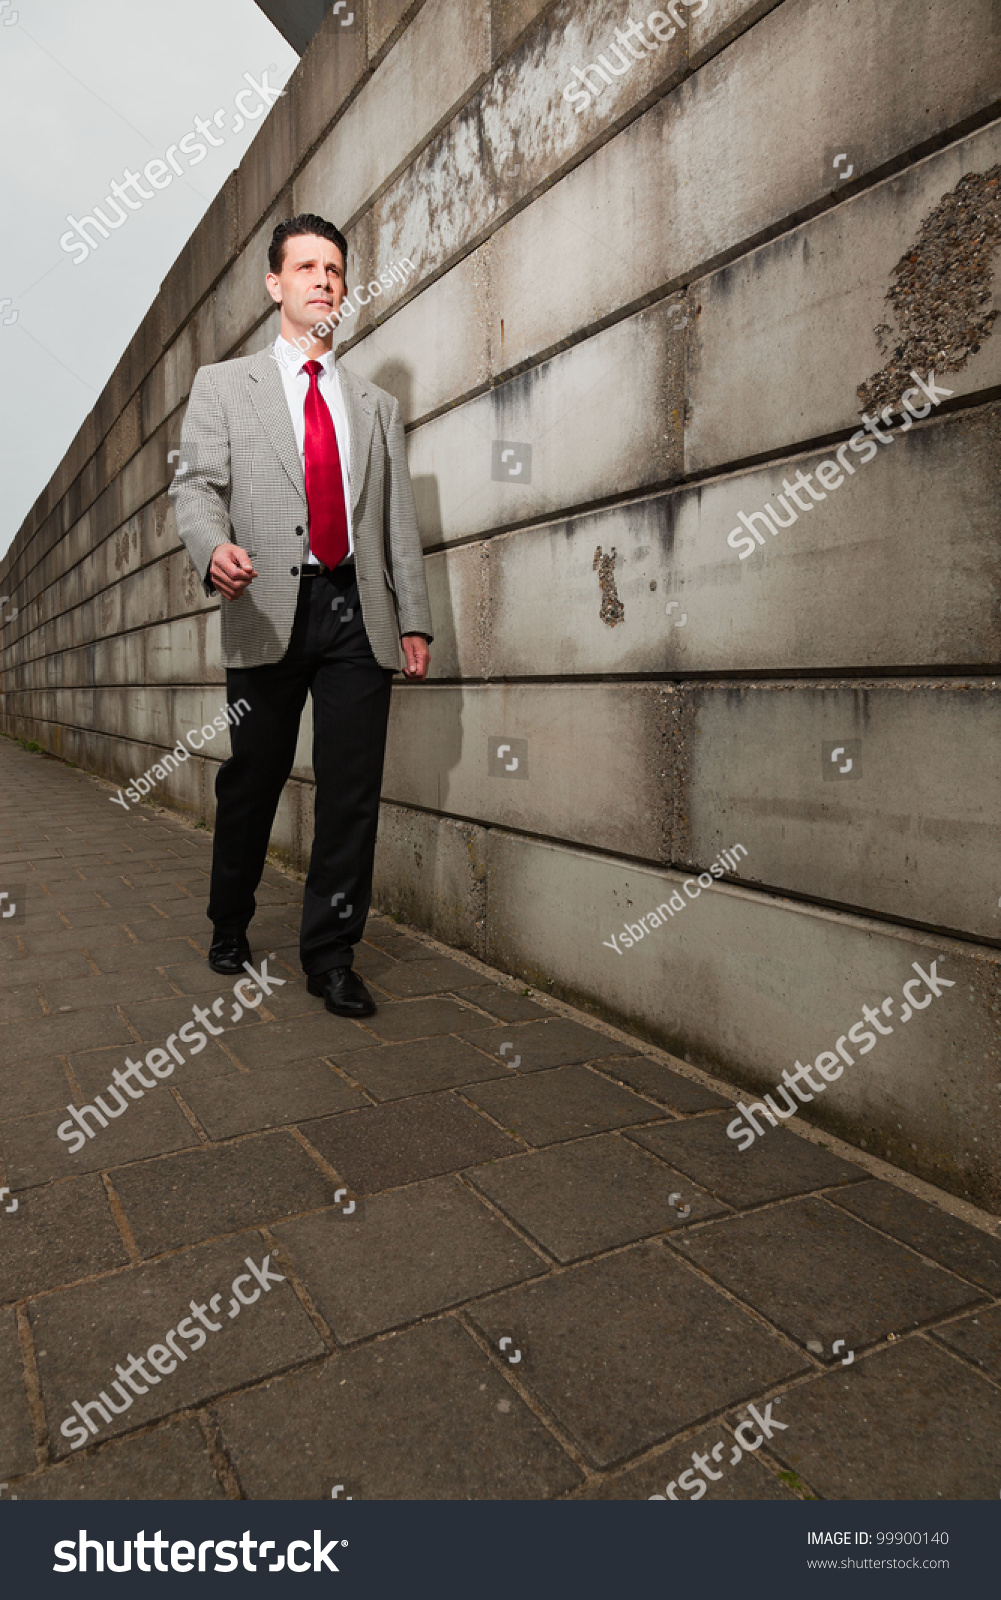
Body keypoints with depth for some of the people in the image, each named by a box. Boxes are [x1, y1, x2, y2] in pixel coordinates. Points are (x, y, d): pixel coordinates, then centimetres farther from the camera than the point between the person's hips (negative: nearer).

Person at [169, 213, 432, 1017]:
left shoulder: (377, 405, 21)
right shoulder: (222, 384, 15)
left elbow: (401, 519, 15)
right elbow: (196, 483, 2)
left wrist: (415, 619, 6)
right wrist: (214, 545, -21)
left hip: (358, 612, 2)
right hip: (268, 608, -1)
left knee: (352, 788, -2)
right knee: (252, 783, 5)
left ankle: (331, 953, 8)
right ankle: (230, 928, 27)